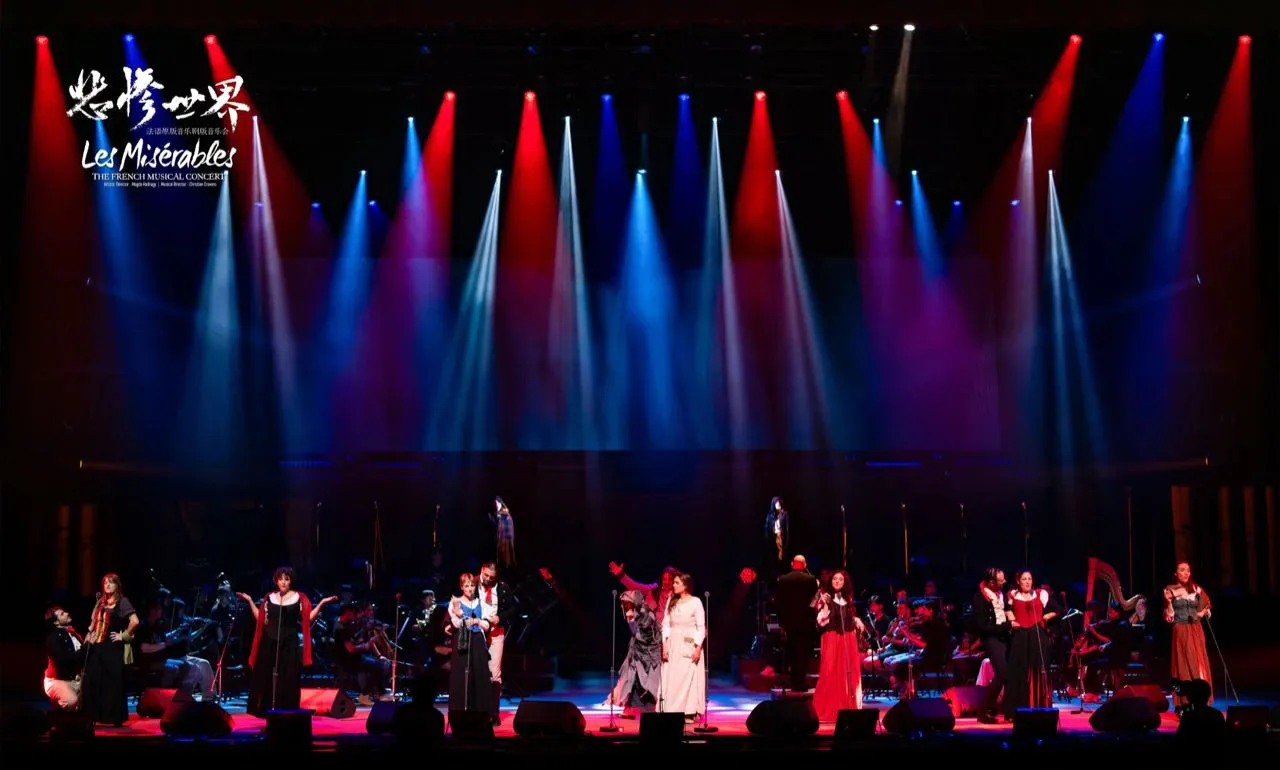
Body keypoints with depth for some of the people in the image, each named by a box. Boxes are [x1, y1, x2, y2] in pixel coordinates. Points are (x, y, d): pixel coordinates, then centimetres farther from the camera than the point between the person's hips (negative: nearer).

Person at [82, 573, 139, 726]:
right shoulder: (100, 602, 14)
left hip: (112, 648, -7)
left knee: (112, 683, -3)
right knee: (94, 682, 4)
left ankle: (114, 718, 3)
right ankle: (97, 717, 12)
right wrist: (89, 635, 16)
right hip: (97, 647, 7)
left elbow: (134, 621, -19)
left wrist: (124, 636, -12)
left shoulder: (122, 601, -7)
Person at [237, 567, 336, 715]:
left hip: (289, 644, -2)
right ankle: (266, 711, 10)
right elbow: (260, 619, 10)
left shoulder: (298, 597, 2)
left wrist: (322, 603, -11)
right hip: (269, 643, 2)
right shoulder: (270, 597, 9)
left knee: (288, 679, -2)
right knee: (265, 678, 2)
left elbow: (308, 619, -1)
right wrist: (249, 601, 9)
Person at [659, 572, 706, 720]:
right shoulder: (672, 601, 8)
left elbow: (701, 627, -5)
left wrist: (698, 648, -12)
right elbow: (666, 624, 7)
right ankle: (673, 711, 7)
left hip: (689, 645, -4)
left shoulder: (695, 602, -5)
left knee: (689, 678, -4)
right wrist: (664, 645, -1)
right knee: (671, 678, 1)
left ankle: (690, 712, 3)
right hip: (672, 644, 4)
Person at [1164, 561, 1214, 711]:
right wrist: (1168, 602, -20)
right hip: (1181, 632, -4)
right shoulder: (1170, 591, -3)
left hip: (1196, 631, 4)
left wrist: (1202, 613, 4)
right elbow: (1169, 618, -6)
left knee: (1199, 665, 4)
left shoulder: (1196, 589, 7)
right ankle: (1182, 704, -3)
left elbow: (1208, 606, 23)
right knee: (1183, 666, -6)